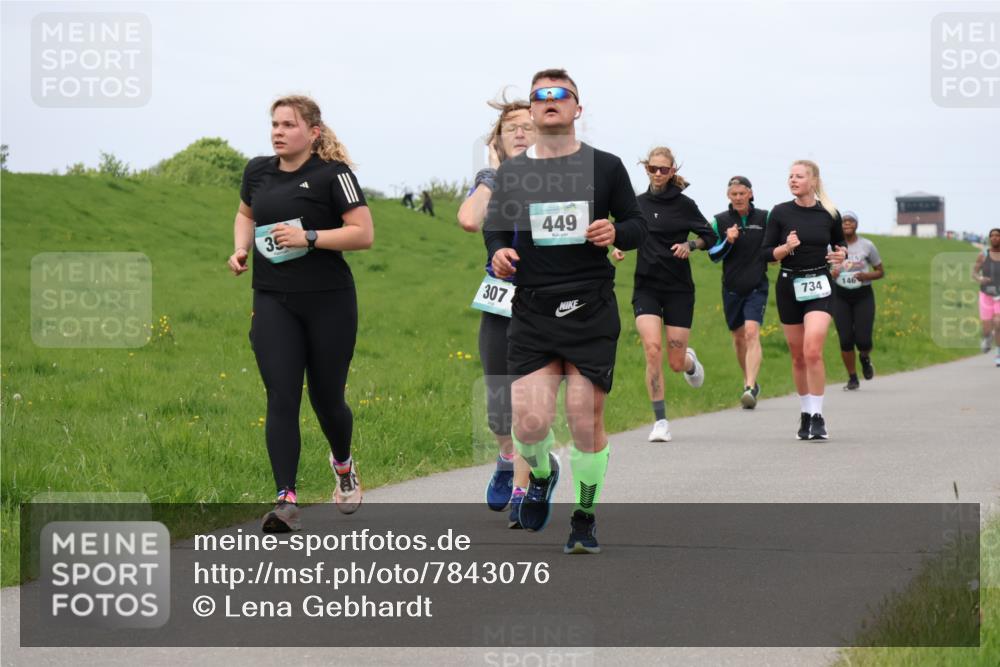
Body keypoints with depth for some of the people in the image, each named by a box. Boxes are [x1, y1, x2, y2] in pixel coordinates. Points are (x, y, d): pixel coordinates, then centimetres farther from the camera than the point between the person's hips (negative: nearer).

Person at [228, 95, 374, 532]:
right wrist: (241, 249, 9)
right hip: (273, 302, 3)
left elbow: (363, 234, -12)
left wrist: (308, 237, -21)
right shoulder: (258, 171, 9)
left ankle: (343, 463, 41)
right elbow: (246, 214, 29)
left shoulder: (332, 174, -8)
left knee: (326, 397, 8)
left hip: (329, 302, -3)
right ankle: (286, 501, -12)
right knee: (281, 399, -9)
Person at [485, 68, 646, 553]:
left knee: (586, 420, -3)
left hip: (591, 311, -1)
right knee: (530, 421, -10)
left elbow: (637, 224, 12)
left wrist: (617, 232, -11)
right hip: (532, 311, 1)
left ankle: (584, 518, 16)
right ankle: (541, 475, 25)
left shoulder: (605, 167, 5)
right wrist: (499, 252, -5)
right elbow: (494, 228, 17)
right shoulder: (510, 172, 9)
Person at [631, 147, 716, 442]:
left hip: (678, 288, -1)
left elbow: (710, 237, 6)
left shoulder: (684, 204, -3)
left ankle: (690, 361, 41)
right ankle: (660, 421, -11)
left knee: (676, 363, 0)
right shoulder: (638, 203, 5)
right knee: (652, 350, -18)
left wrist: (690, 245, -13)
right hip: (646, 287, 1)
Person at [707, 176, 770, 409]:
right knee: (738, 337, 13)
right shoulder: (720, 221, 3)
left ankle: (750, 388, -25)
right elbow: (713, 254, 3)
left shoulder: (764, 218, 1)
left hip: (757, 287, -3)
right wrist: (727, 242, -14)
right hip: (732, 287, 3)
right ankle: (750, 381, 33)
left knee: (752, 333, -19)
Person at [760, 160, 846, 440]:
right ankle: (805, 414, 24)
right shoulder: (780, 213, 0)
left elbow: (840, 244, 17)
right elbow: (765, 253, 1)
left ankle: (817, 417, -12)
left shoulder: (829, 214, 1)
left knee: (812, 350, -18)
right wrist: (786, 248, -17)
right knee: (798, 356, 8)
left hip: (819, 288, -2)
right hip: (789, 288, 2)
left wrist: (841, 254, -5)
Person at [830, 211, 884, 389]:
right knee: (845, 340, -5)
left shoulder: (867, 246, 0)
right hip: (840, 296, 1)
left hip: (863, 296, -1)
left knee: (863, 340, -9)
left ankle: (865, 358, 28)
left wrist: (866, 276, -14)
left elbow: (880, 272, 7)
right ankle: (852, 379, 11)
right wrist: (830, 274, -12)